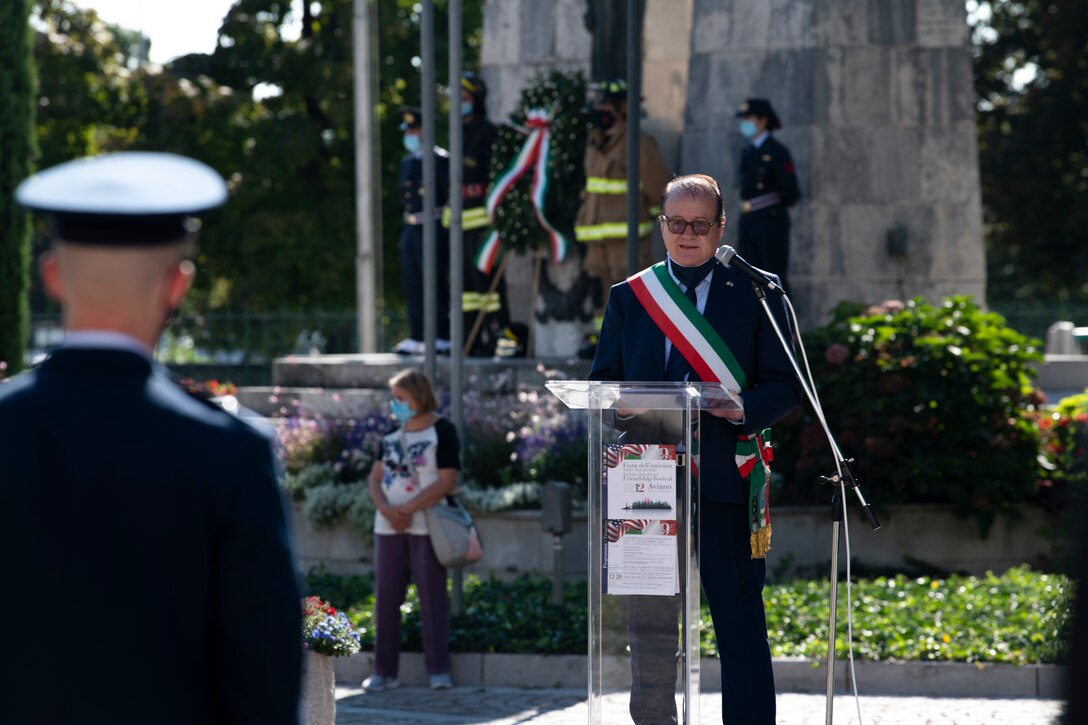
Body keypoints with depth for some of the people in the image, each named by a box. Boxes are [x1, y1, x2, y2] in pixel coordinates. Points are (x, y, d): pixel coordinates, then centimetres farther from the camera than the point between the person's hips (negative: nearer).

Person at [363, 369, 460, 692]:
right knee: (386, 598, 4)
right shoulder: (392, 434, 13)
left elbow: (447, 482, -12)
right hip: (389, 528, 5)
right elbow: (376, 478, 10)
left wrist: (407, 509, -16)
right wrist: (387, 510, -10)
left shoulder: (442, 432, -4)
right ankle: (384, 671, 8)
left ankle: (438, 669, 1)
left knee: (432, 598, -3)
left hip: (426, 528, -5)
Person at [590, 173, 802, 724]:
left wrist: (744, 408, -17)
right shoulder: (628, 296, 14)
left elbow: (785, 385, 3)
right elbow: (601, 383, 12)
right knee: (649, 622, 4)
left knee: (741, 625, -1)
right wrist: (625, 407, -10)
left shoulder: (756, 294, 6)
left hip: (725, 478, -2)